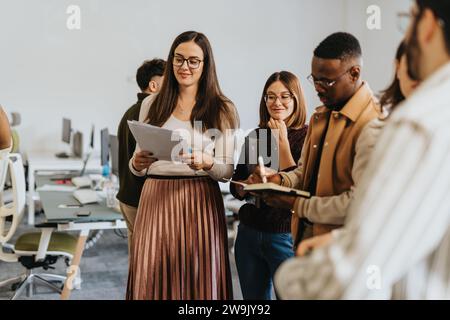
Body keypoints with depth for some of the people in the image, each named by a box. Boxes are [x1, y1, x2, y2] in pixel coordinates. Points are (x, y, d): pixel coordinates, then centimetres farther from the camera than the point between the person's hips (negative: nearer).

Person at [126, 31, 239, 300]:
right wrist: (137, 163, -9)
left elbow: (228, 170, -2)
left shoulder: (222, 109, 2)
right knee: (152, 279, 5)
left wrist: (206, 164, -21)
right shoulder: (152, 106, 10)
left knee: (198, 278, 2)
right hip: (156, 199, 2)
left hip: (200, 202, -2)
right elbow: (139, 168, 13)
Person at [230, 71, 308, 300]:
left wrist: (282, 141, -14)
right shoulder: (255, 136, 7)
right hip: (249, 232, 5)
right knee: (253, 296, 15)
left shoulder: (307, 136, -8)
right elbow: (236, 187, 12)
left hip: (285, 236, -5)